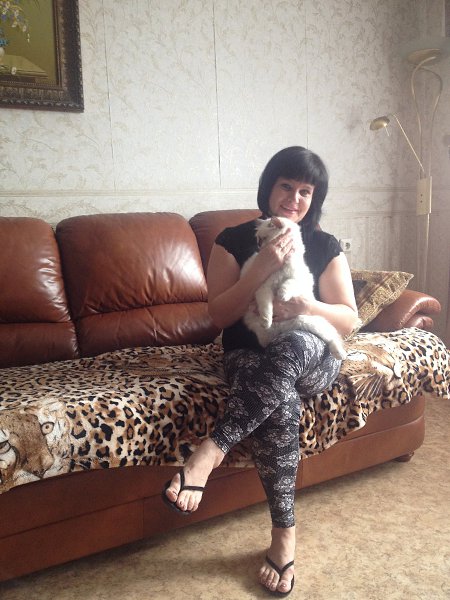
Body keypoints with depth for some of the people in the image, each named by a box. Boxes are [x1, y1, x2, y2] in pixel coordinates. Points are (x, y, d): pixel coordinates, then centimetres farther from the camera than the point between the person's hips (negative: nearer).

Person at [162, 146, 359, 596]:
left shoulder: (326, 247, 4)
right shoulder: (234, 240, 0)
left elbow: (348, 320, 0)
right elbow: (220, 315, -8)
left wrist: (304, 306, -21)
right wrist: (263, 268, -21)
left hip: (312, 358, 1)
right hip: (249, 357, -1)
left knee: (292, 345, -39)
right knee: (280, 401, -37)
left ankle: (210, 450, -38)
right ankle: (284, 533, -22)